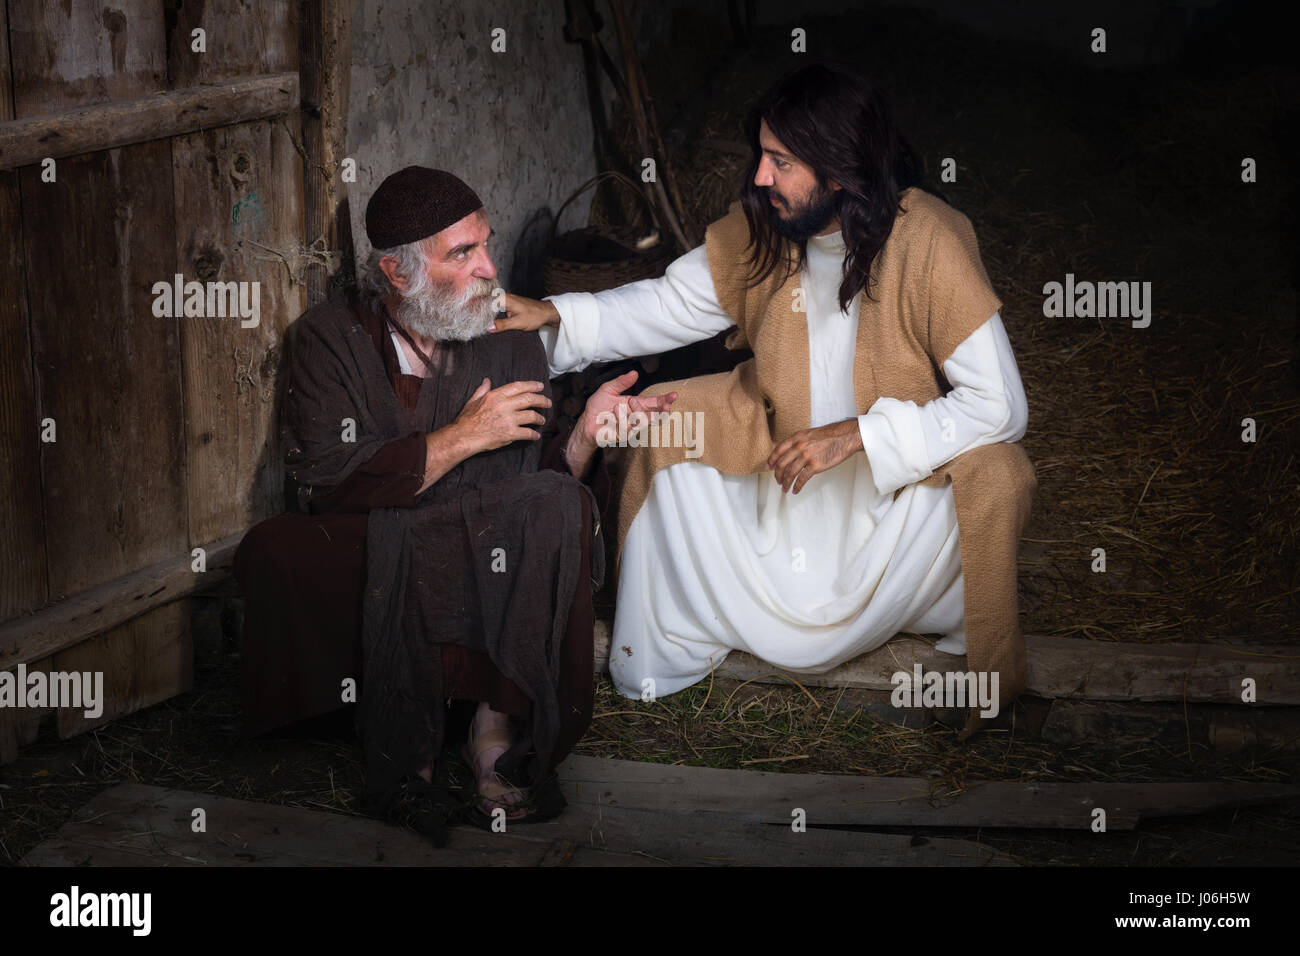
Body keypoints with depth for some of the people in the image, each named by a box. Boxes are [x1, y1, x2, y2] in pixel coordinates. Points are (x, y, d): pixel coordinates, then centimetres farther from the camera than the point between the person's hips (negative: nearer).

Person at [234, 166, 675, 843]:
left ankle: (496, 732, -25)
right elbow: (325, 483, -12)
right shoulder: (331, 336, 1)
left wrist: (584, 433, -12)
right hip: (361, 575, -2)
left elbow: (546, 477, 10)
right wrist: (462, 437, -12)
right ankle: (410, 749, -24)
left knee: (559, 506, -28)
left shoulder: (511, 342, 10)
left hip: (489, 575, 2)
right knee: (273, 554, -33)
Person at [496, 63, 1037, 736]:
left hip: (904, 463, -5)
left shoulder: (928, 244, -26)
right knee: (665, 424, -11)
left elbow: (1001, 405, -27)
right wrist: (555, 316, -10)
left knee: (988, 475, -34)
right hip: (780, 445, 5)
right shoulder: (762, 226, -10)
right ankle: (663, 660, 3)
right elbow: (670, 306, 4)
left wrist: (858, 435, -31)